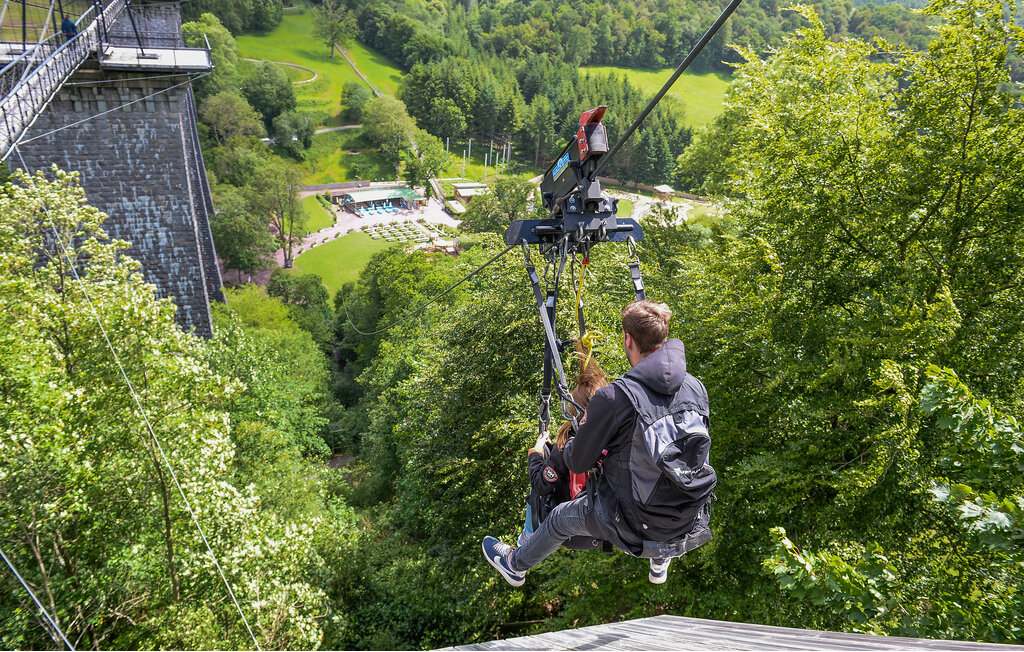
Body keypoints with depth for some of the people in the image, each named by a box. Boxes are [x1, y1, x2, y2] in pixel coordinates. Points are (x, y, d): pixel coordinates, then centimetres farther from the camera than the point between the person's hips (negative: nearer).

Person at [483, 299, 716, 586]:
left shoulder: (614, 398, -22)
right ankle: (660, 563, 58)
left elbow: (577, 463, -8)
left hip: (637, 530, -4)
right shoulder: (696, 387, -6)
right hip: (693, 531, 4)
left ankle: (515, 565, 53)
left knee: (560, 518, 24)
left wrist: (568, 445, 17)